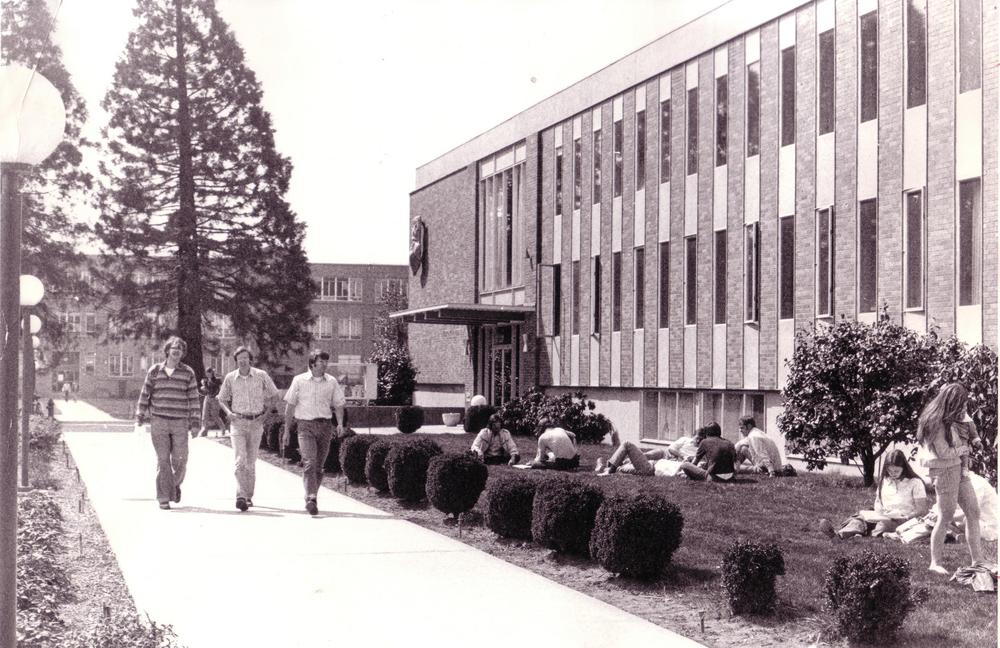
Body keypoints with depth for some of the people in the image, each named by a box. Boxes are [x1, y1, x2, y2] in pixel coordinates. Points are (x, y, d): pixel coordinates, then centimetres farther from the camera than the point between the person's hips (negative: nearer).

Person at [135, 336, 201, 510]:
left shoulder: (188, 373, 2)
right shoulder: (154, 371, 4)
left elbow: (193, 398, 2)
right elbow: (144, 395, 8)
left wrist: (195, 423, -2)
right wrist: (139, 419, 4)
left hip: (180, 423, 0)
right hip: (158, 422, 0)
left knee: (180, 460, -1)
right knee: (162, 460, -2)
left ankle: (175, 483, 30)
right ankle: (163, 498, 4)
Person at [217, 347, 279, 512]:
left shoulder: (261, 375, -2)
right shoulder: (230, 378, 1)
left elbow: (274, 394, 12)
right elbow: (222, 399, 14)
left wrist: (265, 412, 2)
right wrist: (228, 412, -5)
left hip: (256, 423, 1)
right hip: (238, 422, -1)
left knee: (251, 461, 8)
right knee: (240, 460, -14)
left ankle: (249, 496, 21)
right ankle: (241, 496, -22)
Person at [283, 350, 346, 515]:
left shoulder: (332, 382, 8)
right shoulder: (299, 380, 2)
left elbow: (338, 404, 12)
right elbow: (290, 406, 6)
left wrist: (340, 423, -6)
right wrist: (286, 431, 5)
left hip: (325, 426, 3)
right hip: (305, 425, -3)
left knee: (319, 466, 6)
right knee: (309, 462, -18)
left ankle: (312, 498, 20)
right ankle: (311, 499, -26)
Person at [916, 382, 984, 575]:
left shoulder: (953, 419, 7)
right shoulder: (937, 422, -19)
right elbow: (944, 453, -20)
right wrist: (964, 448, -5)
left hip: (959, 469, 9)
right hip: (944, 471, -9)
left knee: (973, 513, 7)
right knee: (946, 517, -3)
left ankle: (977, 561, 11)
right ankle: (935, 563, 8)